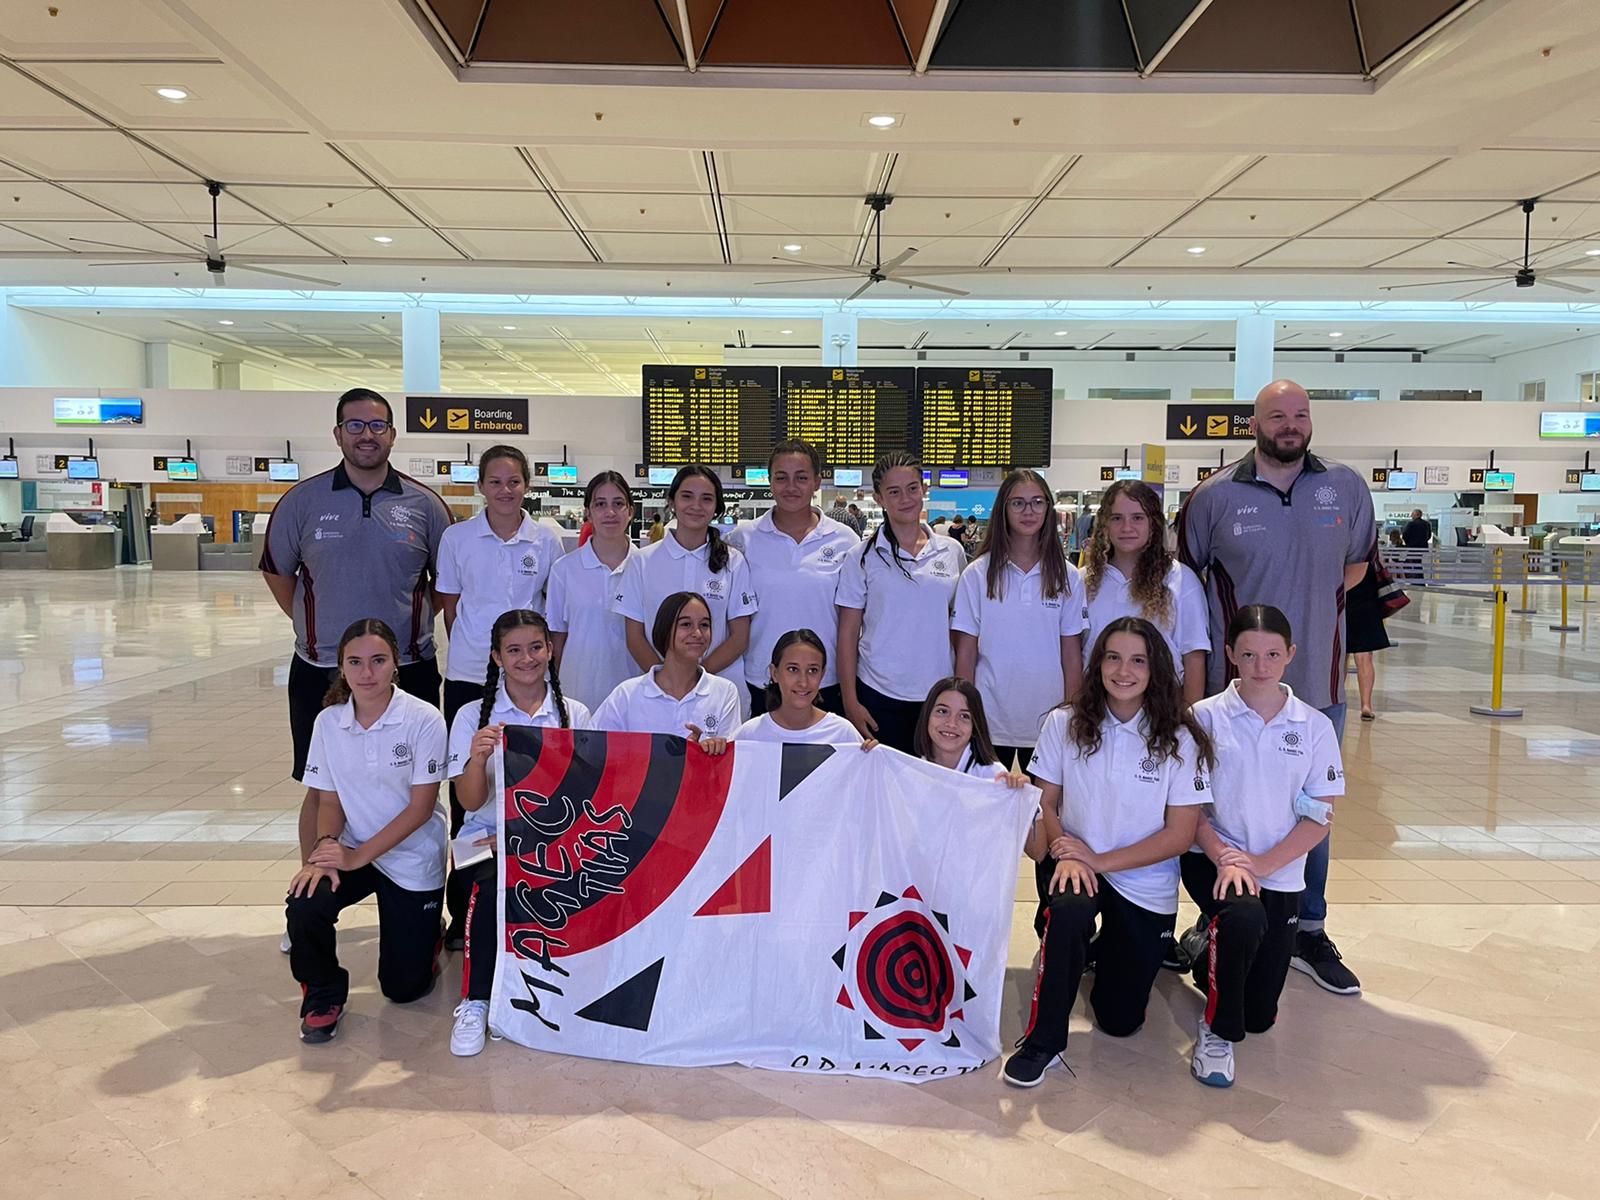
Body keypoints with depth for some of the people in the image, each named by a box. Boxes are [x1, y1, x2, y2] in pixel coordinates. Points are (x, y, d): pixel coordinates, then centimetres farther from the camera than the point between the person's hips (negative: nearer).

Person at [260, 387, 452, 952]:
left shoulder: (423, 504, 1)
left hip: (409, 670, 0)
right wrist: (311, 626, 7)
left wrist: (417, 624, 5)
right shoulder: (303, 500, 1)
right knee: (321, 789, 8)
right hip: (321, 671, 0)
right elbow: (276, 570, 13)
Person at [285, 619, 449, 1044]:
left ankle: (426, 934, 36)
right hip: (353, 851, 3)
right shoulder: (328, 722, -5)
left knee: (403, 987, 0)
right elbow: (329, 801, 0)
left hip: (413, 860, -3)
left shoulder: (424, 720, -18)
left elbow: (421, 807, -17)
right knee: (304, 906, -27)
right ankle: (322, 996, 3)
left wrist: (359, 855, -21)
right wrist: (324, 847, -20)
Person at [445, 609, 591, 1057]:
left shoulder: (574, 715, 6)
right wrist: (477, 756, -27)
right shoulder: (473, 717, 3)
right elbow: (471, 802, -6)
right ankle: (475, 1003, -15)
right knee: (493, 885, -33)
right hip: (487, 837, -1)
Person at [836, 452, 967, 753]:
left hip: (940, 694, 2)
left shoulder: (952, 551, 5)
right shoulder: (864, 557, -1)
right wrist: (850, 701, -5)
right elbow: (848, 634, -1)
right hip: (880, 695, -2)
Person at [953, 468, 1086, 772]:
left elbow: (1071, 654, 3)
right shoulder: (977, 574, -1)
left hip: (1047, 720, 1)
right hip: (990, 719, -1)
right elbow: (966, 653, 0)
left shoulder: (1066, 577, 2)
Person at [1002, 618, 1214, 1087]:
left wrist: (1100, 860, -17)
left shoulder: (1178, 739, -10)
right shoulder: (1064, 724, -6)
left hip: (1146, 885, 0)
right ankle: (1043, 1040, -17)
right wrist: (1064, 855, -20)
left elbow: (1181, 833, -10)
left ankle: (1105, 951, 39)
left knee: (1120, 1020, 4)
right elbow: (1045, 803, -1)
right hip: (1077, 864, 0)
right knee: (1070, 908, -37)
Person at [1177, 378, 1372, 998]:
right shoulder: (1214, 495, -4)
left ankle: (1308, 932, 29)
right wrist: (1224, 630, 4)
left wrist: (1312, 608, 7)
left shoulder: (1347, 488, 2)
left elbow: (1355, 565, 17)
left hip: (1318, 683, 2)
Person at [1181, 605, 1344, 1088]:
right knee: (1243, 917, -36)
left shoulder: (1315, 727, -1)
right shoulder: (1206, 717, -5)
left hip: (1280, 873, 3)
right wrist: (1224, 859, -20)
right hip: (1211, 859, -2)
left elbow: (1319, 818, -2)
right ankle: (1215, 1030, -9)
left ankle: (1209, 959, 38)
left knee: (1261, 1015, 3)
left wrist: (1261, 864, -14)